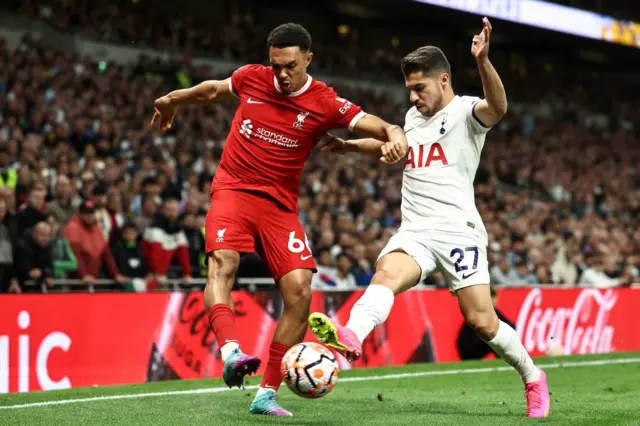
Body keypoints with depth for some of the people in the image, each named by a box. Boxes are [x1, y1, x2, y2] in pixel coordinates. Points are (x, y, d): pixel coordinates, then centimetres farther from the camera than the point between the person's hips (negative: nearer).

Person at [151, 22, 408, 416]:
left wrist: (395, 138, -36)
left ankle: (267, 394, -4)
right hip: (233, 189, 0)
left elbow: (382, 127, -12)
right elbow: (214, 89, 23)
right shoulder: (251, 77, 1)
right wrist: (173, 99, 37)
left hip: (280, 204, 0)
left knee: (299, 291, -13)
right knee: (222, 263, -29)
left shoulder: (326, 104, -6)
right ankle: (231, 351, -50)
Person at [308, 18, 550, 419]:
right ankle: (351, 337, -57)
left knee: (482, 322, -8)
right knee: (387, 273, -28)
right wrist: (351, 145, 42)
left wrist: (483, 61, -44)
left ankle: (533, 378, 18)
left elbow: (497, 107, -28)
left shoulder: (465, 111, -3)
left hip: (457, 231, -5)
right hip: (414, 231, 5)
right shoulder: (414, 116, 18)